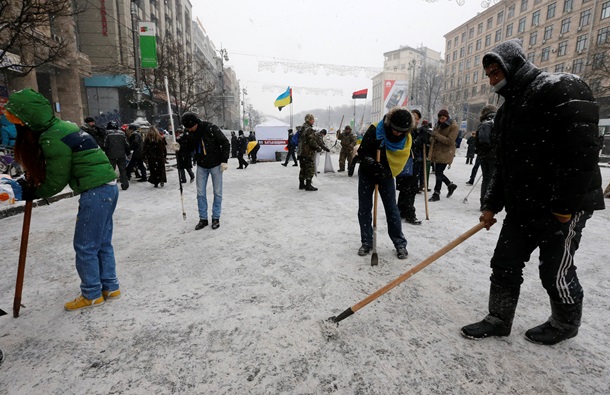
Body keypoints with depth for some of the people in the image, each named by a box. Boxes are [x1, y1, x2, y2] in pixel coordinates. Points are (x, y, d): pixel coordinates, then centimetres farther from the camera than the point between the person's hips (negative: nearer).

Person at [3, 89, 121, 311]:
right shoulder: (61, 126, 13)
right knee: (102, 243, 16)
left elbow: (55, 182, -9)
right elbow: (43, 172, 18)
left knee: (85, 246, 4)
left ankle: (92, 295, 17)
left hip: (95, 191, -9)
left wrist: (25, 193, 4)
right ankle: (110, 287, 26)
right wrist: (21, 184, 9)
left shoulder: (53, 139, -16)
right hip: (107, 187, 9)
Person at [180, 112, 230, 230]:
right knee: (200, 193, 6)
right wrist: (180, 147, -10)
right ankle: (203, 219, 17)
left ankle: (216, 218, 17)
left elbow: (225, 143, -15)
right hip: (201, 166, 5)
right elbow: (190, 148, 10)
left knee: (217, 192, 4)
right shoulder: (191, 133, -2)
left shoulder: (211, 128, -19)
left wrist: (224, 161, -18)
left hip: (215, 165, -5)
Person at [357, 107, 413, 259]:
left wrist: (385, 171, -26)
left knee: (392, 209, 0)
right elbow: (362, 152, -19)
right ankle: (367, 242, 13)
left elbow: (402, 160, -12)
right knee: (364, 209, 1)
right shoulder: (375, 130, -22)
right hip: (367, 173, -1)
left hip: (386, 175, 1)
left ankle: (400, 244, 11)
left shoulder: (406, 139, -13)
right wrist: (373, 164, -34)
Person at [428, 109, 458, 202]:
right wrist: (431, 139, -3)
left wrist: (437, 135, -23)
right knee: (438, 172, 12)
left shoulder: (453, 126, -11)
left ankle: (436, 194, 2)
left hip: (445, 153, -7)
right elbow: (434, 136, 21)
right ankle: (451, 185, 34)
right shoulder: (438, 124, 9)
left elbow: (450, 141, -18)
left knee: (439, 173, -8)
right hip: (437, 152, 7)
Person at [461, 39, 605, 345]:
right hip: (521, 207, 8)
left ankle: (566, 325, 32)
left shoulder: (561, 88, -11)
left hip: (561, 208, -8)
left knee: (555, 272, 7)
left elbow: (581, 149, -20)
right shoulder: (508, 108, 16)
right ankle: (499, 320, 25)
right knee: (504, 264, 10)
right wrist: (492, 204, 12)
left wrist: (565, 204, -22)